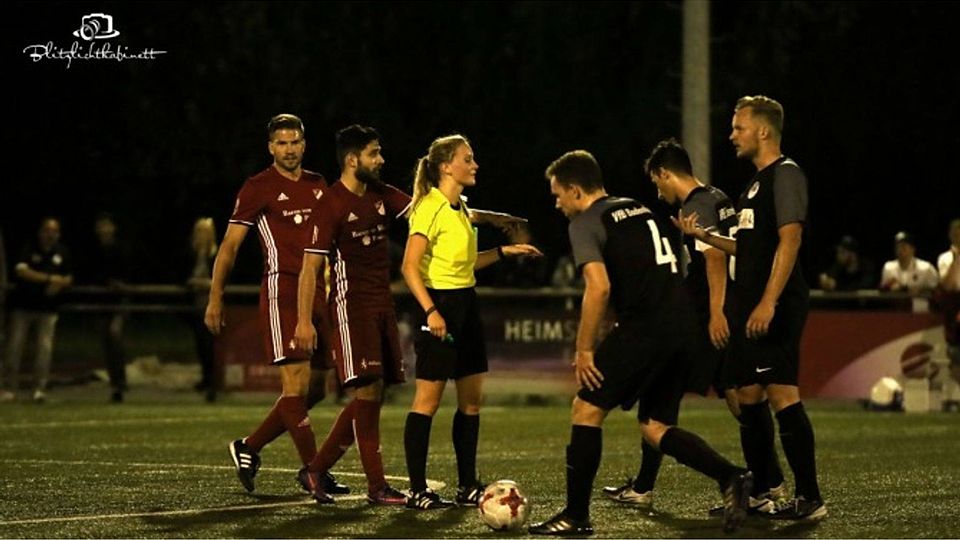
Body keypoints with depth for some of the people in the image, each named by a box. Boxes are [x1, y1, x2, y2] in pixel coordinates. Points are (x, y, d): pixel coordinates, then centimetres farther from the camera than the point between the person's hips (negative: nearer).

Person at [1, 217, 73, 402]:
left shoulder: (62, 253, 5)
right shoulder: (29, 249, -6)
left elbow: (69, 278, 13)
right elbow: (21, 271, -20)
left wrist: (60, 284, -11)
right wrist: (49, 278, -22)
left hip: (48, 307, 2)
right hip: (23, 305, -2)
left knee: (45, 347, -4)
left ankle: (40, 389, 2)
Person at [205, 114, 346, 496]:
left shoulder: (317, 185, 15)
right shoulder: (258, 188, -3)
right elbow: (230, 243, -3)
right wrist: (215, 298, -8)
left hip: (318, 291, 7)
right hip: (282, 290, -7)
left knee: (314, 389, 9)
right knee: (296, 382, -12)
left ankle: (249, 449, 22)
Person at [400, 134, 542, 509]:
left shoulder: (460, 208, 14)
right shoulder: (431, 208, -14)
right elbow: (410, 266, -20)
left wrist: (504, 252, 18)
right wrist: (430, 311, -28)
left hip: (466, 302, 9)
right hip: (440, 303, -9)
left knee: (472, 397, 9)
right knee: (429, 398, -5)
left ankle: (468, 486, 16)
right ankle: (417, 490, 0)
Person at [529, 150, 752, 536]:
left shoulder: (585, 224, -3)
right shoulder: (639, 209, 23)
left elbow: (598, 287, -16)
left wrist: (584, 350, -11)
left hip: (643, 328, -8)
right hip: (682, 327, 8)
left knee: (587, 409, 2)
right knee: (654, 426, 14)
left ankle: (576, 516, 3)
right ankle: (731, 476, -3)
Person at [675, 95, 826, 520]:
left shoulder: (785, 174, -9)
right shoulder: (757, 182, 21)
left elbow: (789, 240, -18)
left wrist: (768, 302, -24)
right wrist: (703, 236, 17)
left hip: (776, 307, -10)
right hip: (749, 308, 10)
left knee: (782, 394, -13)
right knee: (748, 397, 11)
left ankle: (809, 498, -12)